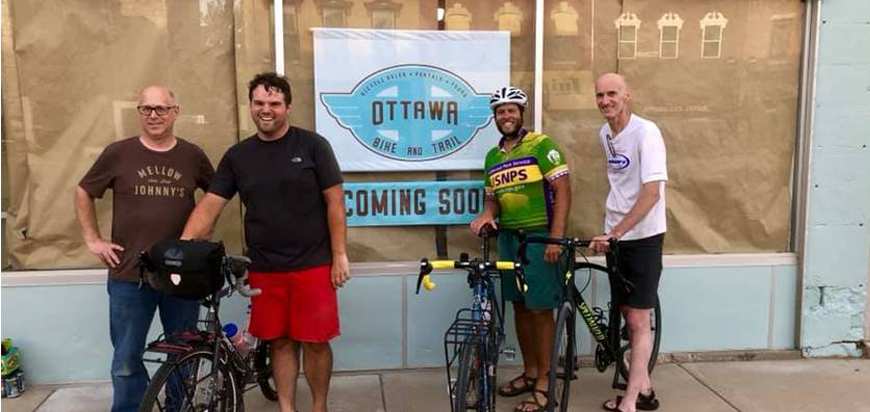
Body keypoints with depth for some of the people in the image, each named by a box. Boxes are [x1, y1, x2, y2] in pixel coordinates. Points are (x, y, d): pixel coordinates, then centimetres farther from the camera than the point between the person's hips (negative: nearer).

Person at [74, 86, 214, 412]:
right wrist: (92, 240, 5)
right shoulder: (118, 153, -2)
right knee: (127, 360, 7)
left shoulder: (193, 155, 1)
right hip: (129, 275, -1)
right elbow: (83, 193, 10)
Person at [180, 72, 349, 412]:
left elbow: (334, 201, -4)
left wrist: (339, 255, -7)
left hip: (313, 265, -2)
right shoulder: (237, 156, 7)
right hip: (264, 269, 3)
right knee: (280, 342, 11)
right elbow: (210, 205, 2)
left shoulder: (312, 145, -3)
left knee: (315, 342, 3)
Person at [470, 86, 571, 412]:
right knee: (520, 306, 13)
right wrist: (486, 215, -7)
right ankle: (529, 372, 28)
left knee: (540, 309, -2)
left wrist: (556, 236, -19)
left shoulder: (541, 145, -7)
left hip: (539, 237, -6)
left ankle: (543, 384, 8)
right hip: (508, 238, 7)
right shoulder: (492, 156, 12)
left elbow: (562, 190, -12)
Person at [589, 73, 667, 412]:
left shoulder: (646, 132, -17)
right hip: (615, 236, 7)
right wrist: (609, 232, 14)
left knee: (638, 321, -2)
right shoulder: (605, 133, 5)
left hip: (643, 237, -7)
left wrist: (615, 232, -26)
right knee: (629, 317, 14)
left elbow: (652, 193, -24)